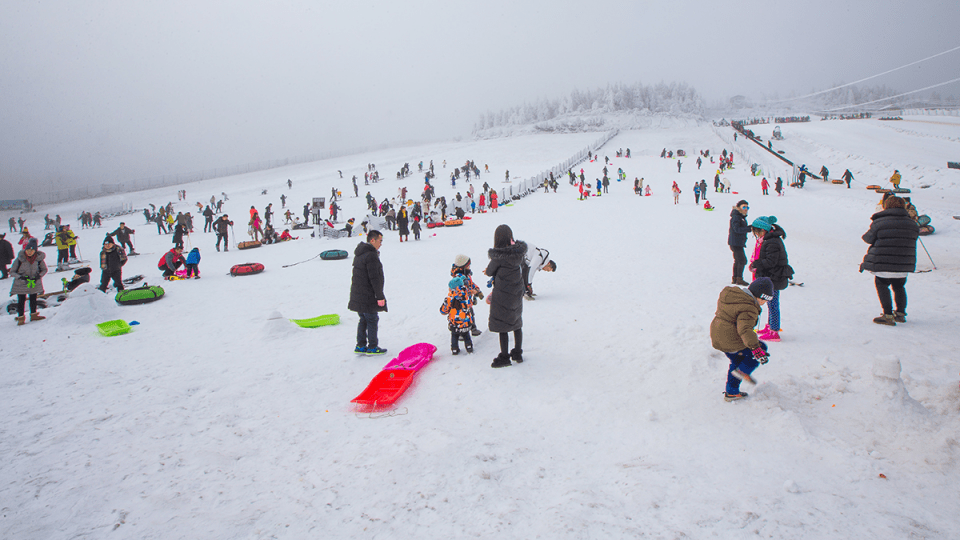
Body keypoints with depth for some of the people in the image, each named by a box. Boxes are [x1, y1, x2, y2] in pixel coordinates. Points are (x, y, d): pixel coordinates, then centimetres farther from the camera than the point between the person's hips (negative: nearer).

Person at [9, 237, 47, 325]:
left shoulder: (39, 258, -11)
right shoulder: (19, 259, -16)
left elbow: (44, 270, 4)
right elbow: (12, 272, -8)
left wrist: (38, 276, -14)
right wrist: (20, 277, -24)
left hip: (34, 283, 2)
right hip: (21, 284, -2)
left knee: (33, 299, 14)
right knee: (21, 300, 1)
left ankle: (33, 315, 28)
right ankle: (20, 317, 12)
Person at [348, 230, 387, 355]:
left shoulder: (359, 254, 13)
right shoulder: (371, 255, -19)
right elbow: (374, 278, -21)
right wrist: (380, 296, -16)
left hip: (358, 295, 9)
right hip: (368, 297, -9)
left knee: (363, 320, 16)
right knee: (372, 320, 2)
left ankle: (361, 346, 21)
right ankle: (372, 347, 9)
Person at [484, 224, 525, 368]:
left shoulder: (498, 256, -22)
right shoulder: (519, 251, -4)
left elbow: (490, 272, -7)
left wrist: (488, 271, 16)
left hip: (502, 294, -6)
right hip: (517, 292, 6)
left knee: (502, 325, 6)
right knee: (516, 323, 18)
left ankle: (504, 357, 14)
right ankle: (518, 354, 30)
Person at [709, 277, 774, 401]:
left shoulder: (731, 293, 7)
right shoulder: (748, 309, -23)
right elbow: (745, 329, -35)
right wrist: (755, 348, -39)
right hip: (732, 342, -9)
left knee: (736, 361, 28)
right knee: (761, 348, 12)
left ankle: (731, 392, 34)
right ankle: (744, 371, 5)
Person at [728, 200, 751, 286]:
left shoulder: (742, 217, 16)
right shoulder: (735, 217, -16)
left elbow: (743, 228, 17)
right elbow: (737, 229, -25)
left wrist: (750, 227, -1)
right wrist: (749, 228, -28)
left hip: (739, 242, 10)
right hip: (735, 243, -10)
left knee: (737, 260, 15)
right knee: (742, 260, -10)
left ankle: (735, 278, 23)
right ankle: (739, 279, -3)